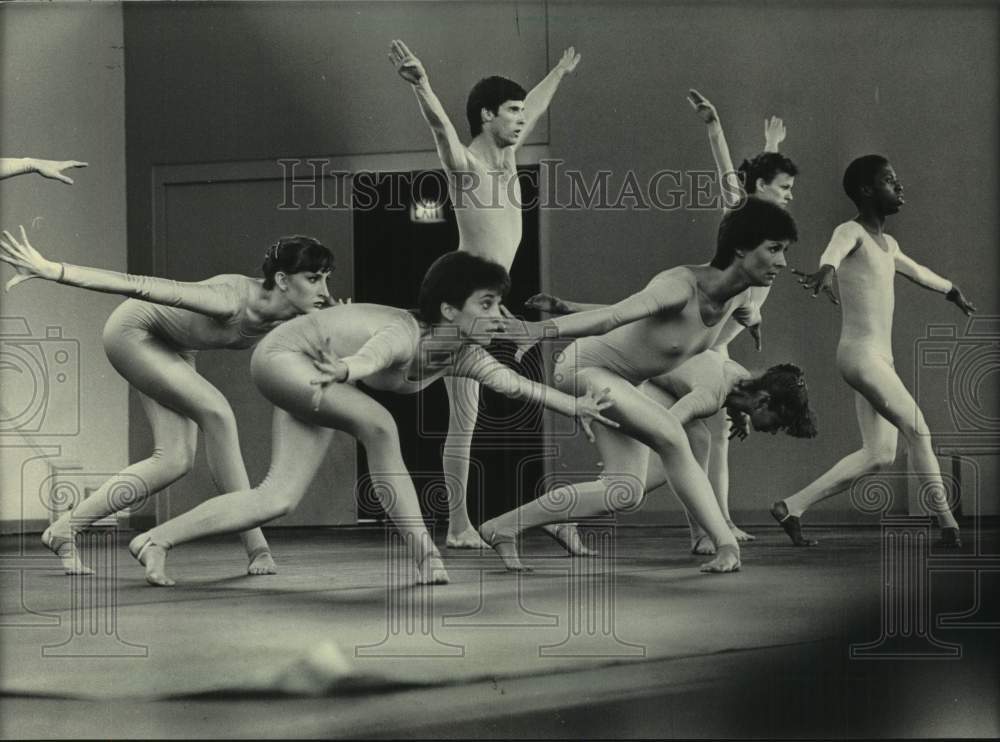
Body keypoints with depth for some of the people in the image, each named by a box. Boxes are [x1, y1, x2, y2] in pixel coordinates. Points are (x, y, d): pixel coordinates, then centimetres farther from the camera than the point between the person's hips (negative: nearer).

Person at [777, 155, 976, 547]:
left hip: (879, 358, 9)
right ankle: (948, 525, -8)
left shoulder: (888, 244, 19)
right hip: (860, 353, -9)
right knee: (917, 430, -12)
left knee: (880, 453, 5)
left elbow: (916, 271, 39)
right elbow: (835, 250, -33)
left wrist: (952, 291, 57)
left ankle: (791, 507, 7)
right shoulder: (851, 232, -8)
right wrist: (826, 270, -57)